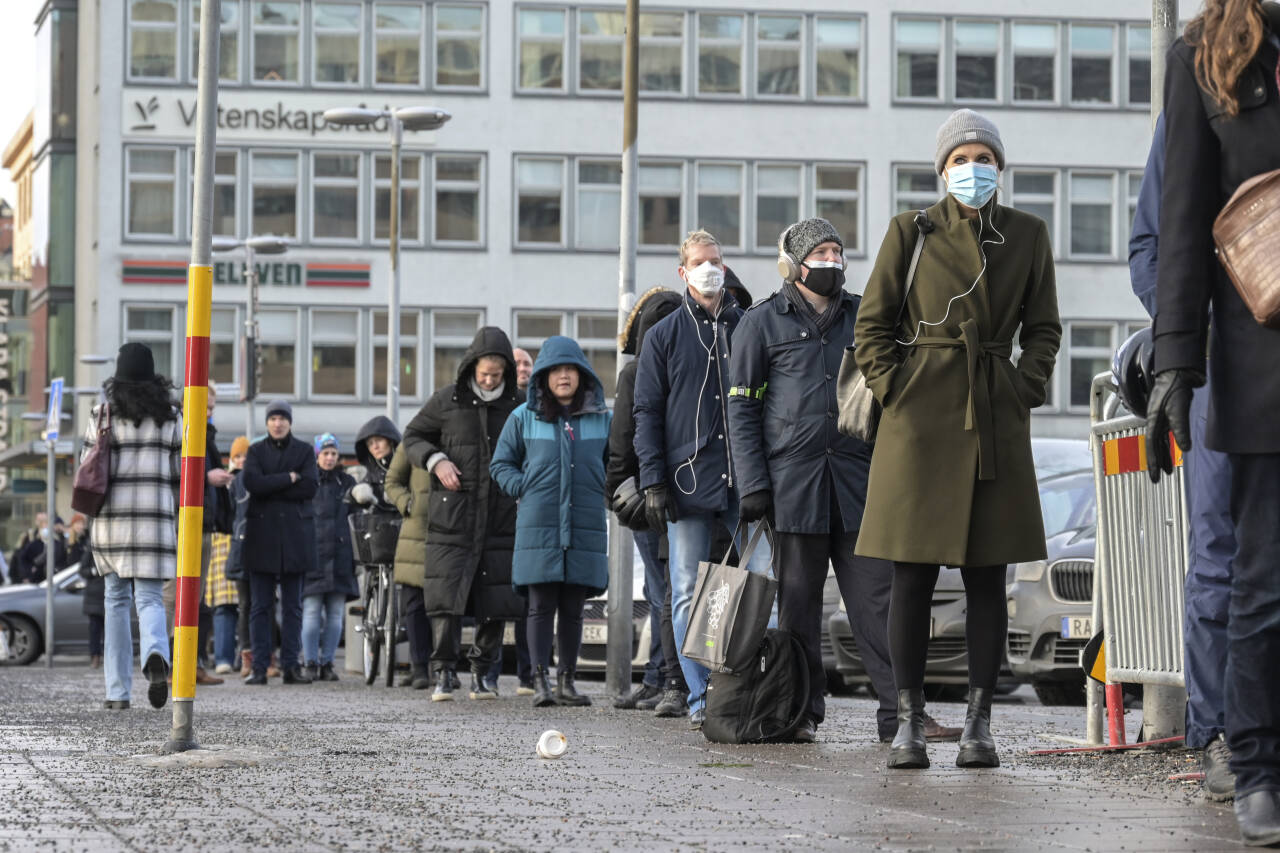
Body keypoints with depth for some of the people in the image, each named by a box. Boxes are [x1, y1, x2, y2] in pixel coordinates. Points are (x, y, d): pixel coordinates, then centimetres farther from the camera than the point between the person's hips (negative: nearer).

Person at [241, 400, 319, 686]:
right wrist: (289, 478, -9)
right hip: (262, 533, 0)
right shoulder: (256, 451, 10)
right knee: (260, 605, -2)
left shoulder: (304, 450, 11)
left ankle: (291, 665, 3)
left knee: (293, 605, 1)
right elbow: (252, 482, -8)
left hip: (294, 534, 1)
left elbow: (310, 487, -5)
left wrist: (271, 487, -8)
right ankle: (259, 667, -2)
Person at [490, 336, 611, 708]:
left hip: (585, 529, 2)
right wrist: (524, 490, -2)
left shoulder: (602, 419, 9)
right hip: (538, 527, -2)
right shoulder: (524, 418, 5)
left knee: (573, 610, 6)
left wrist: (602, 491, 5)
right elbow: (501, 464, 12)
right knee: (541, 607, -4)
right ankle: (540, 681, -3)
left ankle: (566, 682, 12)